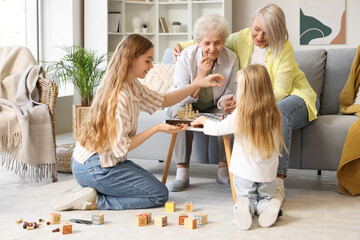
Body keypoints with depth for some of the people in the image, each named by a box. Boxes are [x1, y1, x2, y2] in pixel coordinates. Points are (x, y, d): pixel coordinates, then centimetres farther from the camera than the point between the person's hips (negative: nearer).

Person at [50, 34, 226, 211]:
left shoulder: (133, 85, 3)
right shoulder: (119, 97, -26)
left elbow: (162, 101, 15)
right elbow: (120, 148, -24)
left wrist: (198, 84, 7)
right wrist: (157, 128, -19)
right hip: (95, 169, -10)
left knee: (152, 184, 24)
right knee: (159, 195, -2)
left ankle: (91, 190, 10)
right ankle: (95, 201, -6)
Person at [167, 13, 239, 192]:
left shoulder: (231, 59, -13)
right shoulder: (186, 57, -19)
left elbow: (230, 93, -7)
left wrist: (225, 101, -32)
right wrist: (201, 75, -35)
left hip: (214, 109, 2)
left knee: (231, 112, -29)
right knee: (179, 111, -35)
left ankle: (223, 170, -19)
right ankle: (182, 173, -31)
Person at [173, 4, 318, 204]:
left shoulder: (284, 48, -18)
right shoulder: (242, 38, -4)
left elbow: (280, 91, -23)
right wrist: (181, 46, -4)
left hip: (296, 96, -4)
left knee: (280, 112, -41)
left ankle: (278, 183, -44)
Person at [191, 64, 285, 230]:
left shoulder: (239, 116, -15)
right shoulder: (274, 116, -5)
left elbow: (217, 129, -1)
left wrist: (202, 120, 19)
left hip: (244, 171, -2)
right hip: (268, 172, 2)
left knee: (246, 199, 16)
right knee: (265, 199, 21)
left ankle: (245, 207, -19)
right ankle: (267, 205, -14)